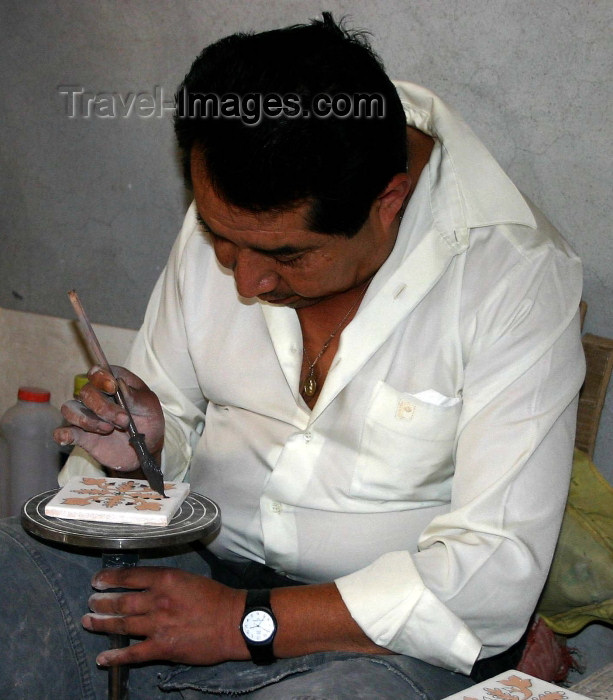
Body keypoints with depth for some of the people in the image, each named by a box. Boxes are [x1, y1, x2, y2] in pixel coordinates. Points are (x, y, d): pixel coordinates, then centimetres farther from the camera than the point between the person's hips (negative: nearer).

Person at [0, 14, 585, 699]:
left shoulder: (518, 276, -17)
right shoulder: (222, 219, -1)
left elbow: (498, 570, -20)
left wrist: (247, 623, -22)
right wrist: (146, 444, -13)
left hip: (381, 628, -2)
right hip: (191, 557, 3)